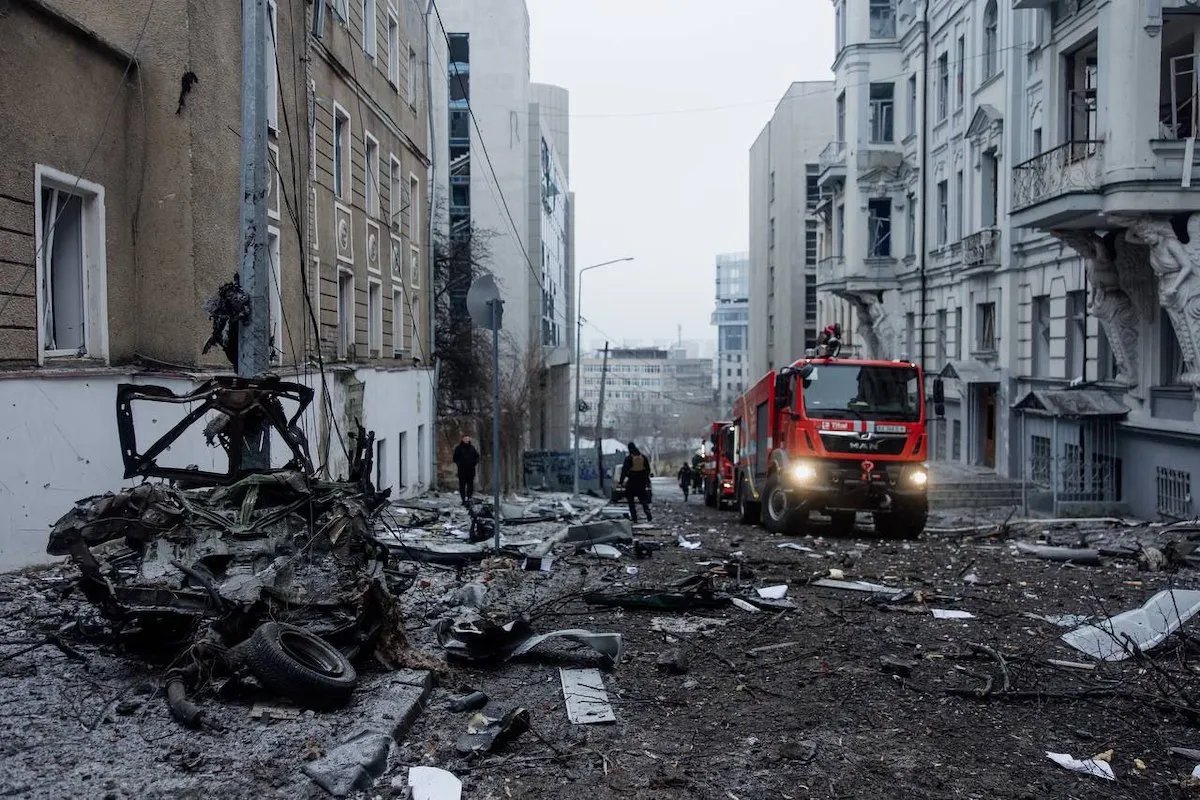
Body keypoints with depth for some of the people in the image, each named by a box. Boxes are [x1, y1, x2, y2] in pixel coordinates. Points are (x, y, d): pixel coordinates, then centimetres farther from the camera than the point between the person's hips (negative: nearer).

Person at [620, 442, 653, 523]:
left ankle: (634, 518, 3)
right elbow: (648, 470, 9)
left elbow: (624, 470, -13)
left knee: (631, 501, 6)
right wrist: (647, 480, 18)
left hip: (632, 482, -4)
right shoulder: (643, 457, 3)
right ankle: (649, 517, 3)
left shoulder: (628, 458, -12)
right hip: (642, 482, 4)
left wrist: (622, 481, -9)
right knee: (644, 501, 11)